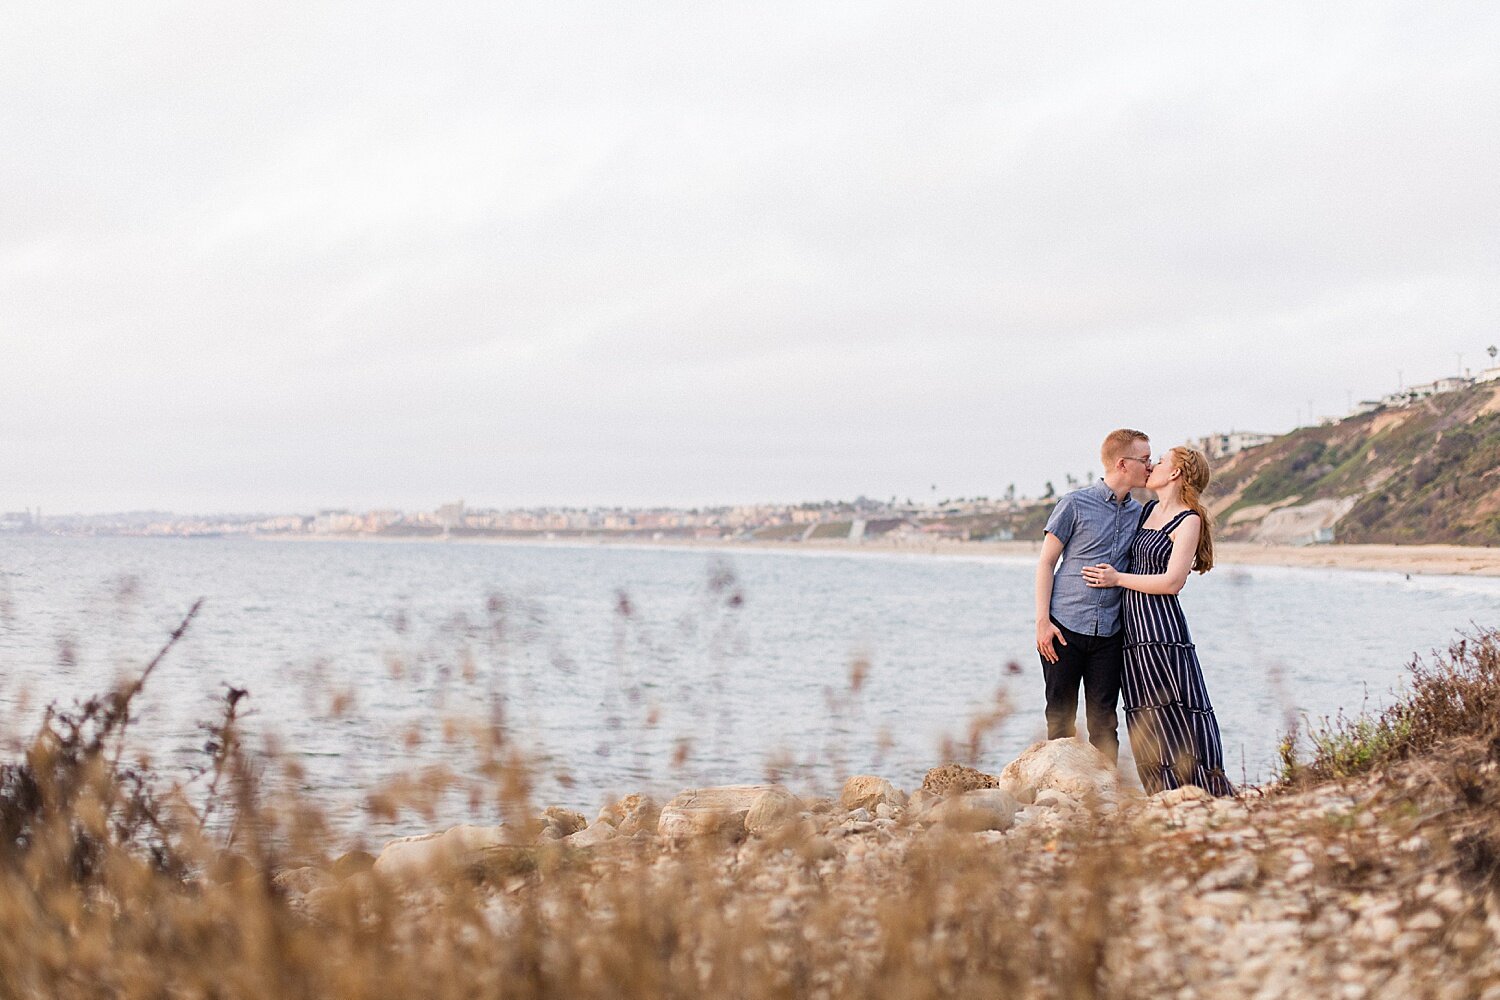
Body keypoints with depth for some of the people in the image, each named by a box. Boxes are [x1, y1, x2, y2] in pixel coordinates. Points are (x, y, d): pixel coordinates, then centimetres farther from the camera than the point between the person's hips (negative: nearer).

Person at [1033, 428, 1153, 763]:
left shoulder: (1139, 514, 10)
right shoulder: (1075, 504, -4)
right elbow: (1046, 563, -3)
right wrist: (1042, 621, -10)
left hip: (1108, 634, 4)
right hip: (1064, 629, -4)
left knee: (1103, 722, 4)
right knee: (1061, 718, 3)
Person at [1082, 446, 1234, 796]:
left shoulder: (1189, 521, -6)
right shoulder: (1148, 510, 16)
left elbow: (1172, 582, -16)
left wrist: (1118, 579, -8)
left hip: (1162, 625, -8)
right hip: (1134, 627, 8)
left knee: (1177, 714, -8)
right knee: (1146, 721, 6)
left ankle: (1212, 795, -2)